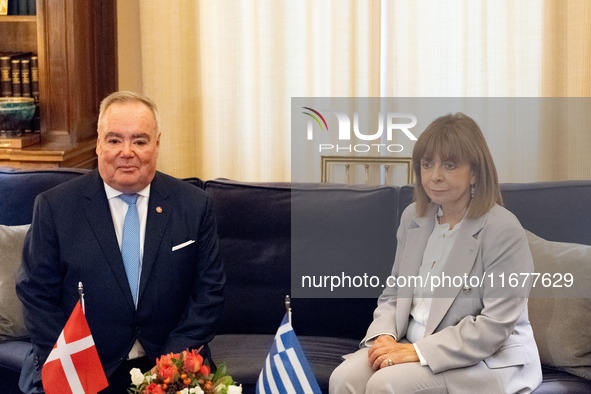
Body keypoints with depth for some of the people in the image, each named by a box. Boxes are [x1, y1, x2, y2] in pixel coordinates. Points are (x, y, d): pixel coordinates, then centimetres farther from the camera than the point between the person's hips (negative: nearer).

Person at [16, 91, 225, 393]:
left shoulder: (195, 206, 4)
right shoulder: (53, 207, 1)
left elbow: (209, 289, 4)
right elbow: (37, 292, 2)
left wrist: (172, 364, -8)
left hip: (167, 364, 1)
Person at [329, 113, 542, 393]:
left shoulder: (503, 231, -14)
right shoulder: (413, 216, 9)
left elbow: (495, 326, -18)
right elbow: (393, 293, 15)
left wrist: (419, 351, -22)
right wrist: (384, 335, -7)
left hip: (488, 361, -6)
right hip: (412, 345, 6)